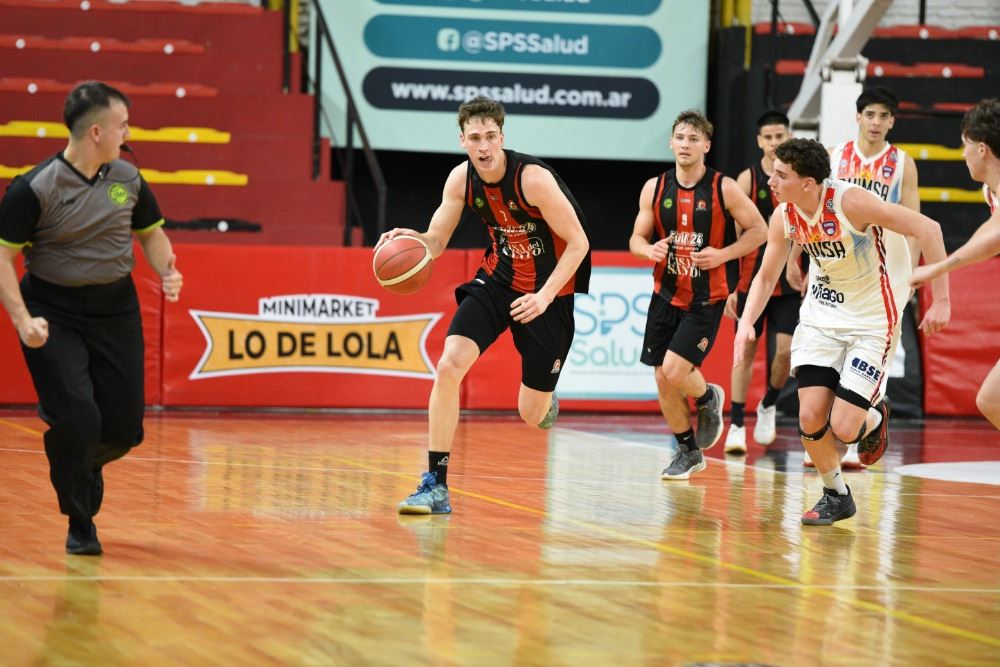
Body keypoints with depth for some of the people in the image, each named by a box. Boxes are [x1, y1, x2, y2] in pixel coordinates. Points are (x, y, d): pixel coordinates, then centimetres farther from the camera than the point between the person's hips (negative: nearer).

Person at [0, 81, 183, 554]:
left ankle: (76, 467, 37)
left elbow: (150, 230, 19)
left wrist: (166, 272, -1)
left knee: (124, 429, 3)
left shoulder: (127, 179, 2)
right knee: (78, 417, -17)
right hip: (54, 313, -5)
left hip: (116, 310, 5)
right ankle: (80, 525, 3)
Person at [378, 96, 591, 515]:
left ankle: (545, 398, 44)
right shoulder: (461, 179, -9)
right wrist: (408, 238, -25)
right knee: (449, 366, -19)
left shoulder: (534, 179, -26)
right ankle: (435, 486, -14)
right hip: (498, 278, 4)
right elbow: (434, 241, -1)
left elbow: (578, 243, -19)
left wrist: (545, 296, -28)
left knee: (531, 415, 2)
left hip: (547, 291, -4)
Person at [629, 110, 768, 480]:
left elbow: (758, 230, -3)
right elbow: (636, 238, 7)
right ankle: (688, 452, 24)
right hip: (666, 293, 4)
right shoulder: (655, 188, -1)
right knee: (663, 380, 5)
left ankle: (708, 397, 18)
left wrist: (723, 254, -18)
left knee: (675, 370, -17)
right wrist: (649, 250, -17)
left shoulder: (724, 189, -10)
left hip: (706, 299, -4)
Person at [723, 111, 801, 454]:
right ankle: (736, 425, 5)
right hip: (752, 280, -2)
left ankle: (768, 406, 21)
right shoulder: (748, 179, -4)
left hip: (789, 281, 2)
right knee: (746, 350, 0)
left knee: (786, 351, -6)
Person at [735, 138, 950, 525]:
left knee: (843, 428, -13)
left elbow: (928, 230, -22)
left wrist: (941, 301, -21)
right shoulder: (784, 216, -7)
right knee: (810, 418, -6)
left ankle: (874, 419, 25)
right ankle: (835, 496, 20)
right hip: (821, 315, 5)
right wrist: (746, 323, -10)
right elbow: (766, 276, 8)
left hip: (872, 321, -5)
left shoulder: (850, 201, -26)